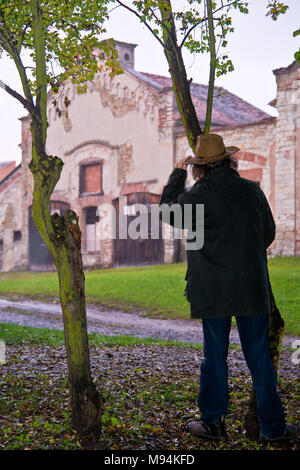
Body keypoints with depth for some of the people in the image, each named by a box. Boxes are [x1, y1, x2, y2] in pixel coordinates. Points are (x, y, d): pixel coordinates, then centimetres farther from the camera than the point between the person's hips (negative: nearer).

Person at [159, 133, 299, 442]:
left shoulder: (198, 196, -9)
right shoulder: (252, 190, 0)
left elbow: (168, 210, 11)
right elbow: (268, 233, 11)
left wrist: (177, 174, 19)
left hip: (213, 289, -2)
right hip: (252, 286, 2)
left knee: (215, 355, 9)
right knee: (259, 356, 7)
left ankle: (213, 422, 19)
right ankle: (273, 425, 12)